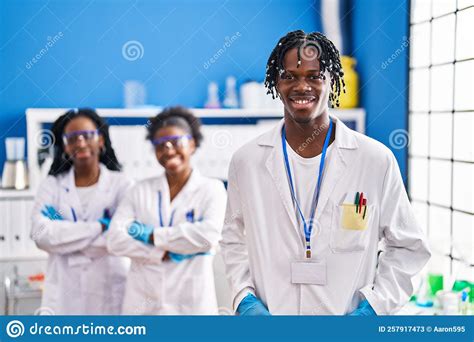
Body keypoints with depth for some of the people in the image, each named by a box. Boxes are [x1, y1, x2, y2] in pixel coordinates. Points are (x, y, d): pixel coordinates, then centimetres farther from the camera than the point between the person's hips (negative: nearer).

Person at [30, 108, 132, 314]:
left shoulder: (121, 184, 1)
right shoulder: (51, 185, 7)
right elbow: (41, 234, -9)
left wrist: (63, 236, -9)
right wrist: (99, 227, -14)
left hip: (109, 292, -1)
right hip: (63, 295, 1)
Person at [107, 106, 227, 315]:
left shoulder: (212, 189, 4)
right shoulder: (141, 190, 11)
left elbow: (209, 235, -15)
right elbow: (115, 239, -1)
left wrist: (151, 235, -8)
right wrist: (167, 254, -12)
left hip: (192, 303, -2)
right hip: (142, 303, 2)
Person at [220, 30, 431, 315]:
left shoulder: (377, 160, -7)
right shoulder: (246, 161, -2)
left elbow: (407, 246, 0)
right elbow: (235, 240, 8)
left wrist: (373, 306, -9)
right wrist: (244, 298, -5)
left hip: (348, 320, -1)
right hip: (268, 312, 1)